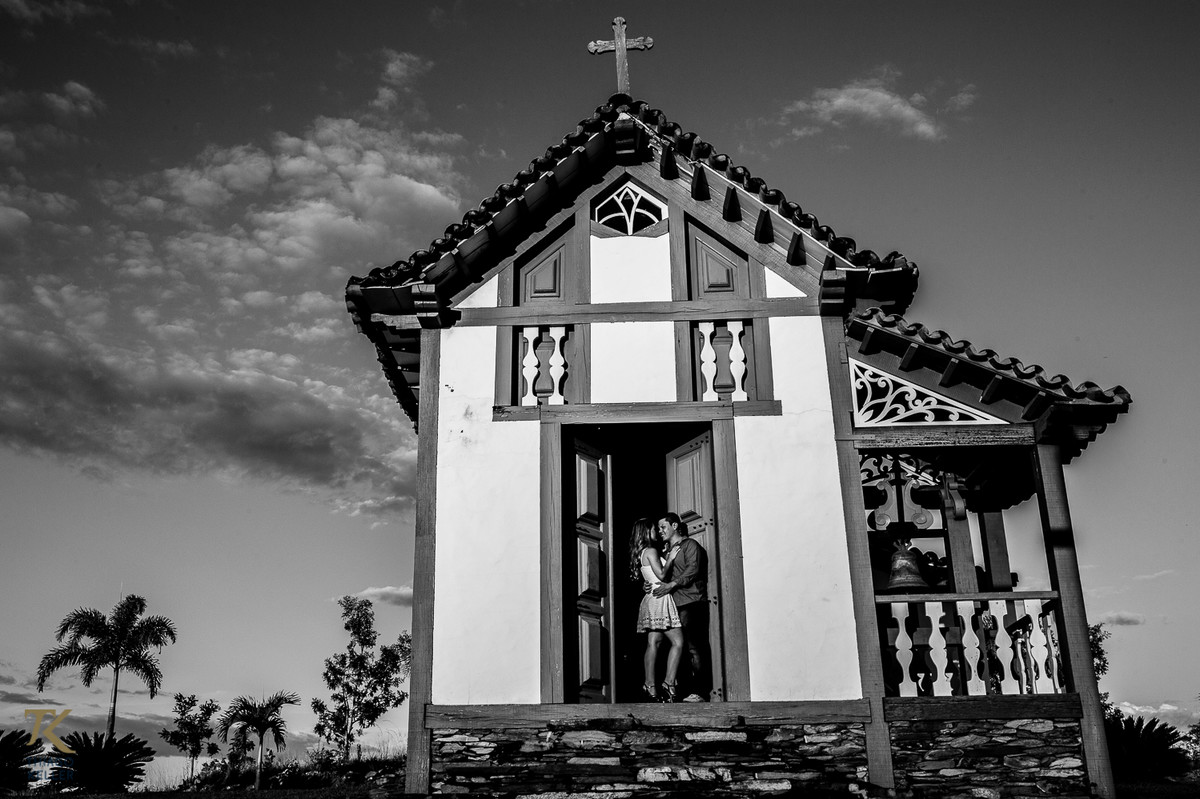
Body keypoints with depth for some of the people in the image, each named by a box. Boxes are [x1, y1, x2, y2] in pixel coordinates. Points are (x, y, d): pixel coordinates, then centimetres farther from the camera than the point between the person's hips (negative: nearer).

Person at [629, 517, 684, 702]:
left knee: (653, 643, 3)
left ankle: (650, 687, 0)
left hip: (652, 599, 10)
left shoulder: (642, 553, 20)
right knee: (678, 642, -10)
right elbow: (661, 575, -14)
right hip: (659, 599, -10)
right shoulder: (651, 551, -9)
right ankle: (668, 684, -14)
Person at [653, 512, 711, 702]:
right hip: (677, 604, 7)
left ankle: (700, 692, -11)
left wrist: (671, 585, -15)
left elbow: (693, 569, -11)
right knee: (689, 647, 2)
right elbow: (664, 576, 23)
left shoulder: (689, 545, 3)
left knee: (694, 647, -11)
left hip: (692, 602, -7)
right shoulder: (669, 551, 26)